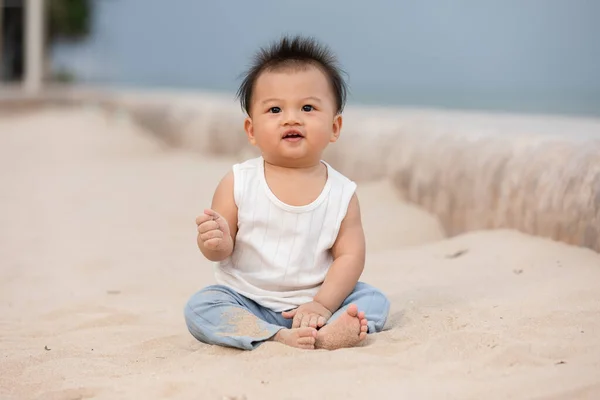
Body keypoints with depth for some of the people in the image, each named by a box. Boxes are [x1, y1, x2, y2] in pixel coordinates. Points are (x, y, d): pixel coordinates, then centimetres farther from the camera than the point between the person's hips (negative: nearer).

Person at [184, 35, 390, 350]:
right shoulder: (238, 183, -6)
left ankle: (327, 333, -44)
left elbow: (350, 256, -6)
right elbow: (222, 249, -3)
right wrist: (216, 243, -27)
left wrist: (322, 305, -19)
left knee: (374, 300, -17)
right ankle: (279, 337, -39)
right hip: (246, 303, -1)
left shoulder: (342, 192, -4)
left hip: (312, 302, 1)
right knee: (199, 307, -24)